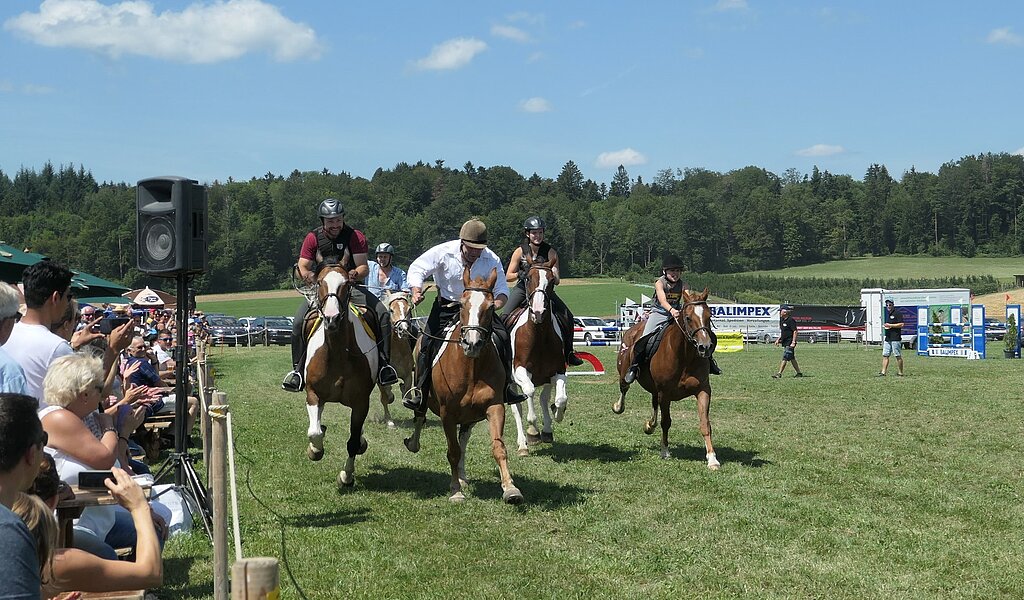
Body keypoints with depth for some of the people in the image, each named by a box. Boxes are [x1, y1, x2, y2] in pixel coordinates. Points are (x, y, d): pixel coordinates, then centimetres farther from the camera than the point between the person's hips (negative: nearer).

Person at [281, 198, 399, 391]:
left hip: (350, 287, 0)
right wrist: (306, 274, -30)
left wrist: (356, 273, -34)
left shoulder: (355, 237, -5)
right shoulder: (313, 238, -2)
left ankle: (384, 363, -10)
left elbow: (364, 266, -9)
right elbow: (302, 266, -4)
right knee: (298, 322, -22)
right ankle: (298, 369, -7)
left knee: (383, 313, -20)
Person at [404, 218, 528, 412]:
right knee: (427, 341, -17)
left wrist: (495, 305, -34)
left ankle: (508, 385, -3)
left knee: (502, 336, -16)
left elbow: (502, 289, -11)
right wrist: (417, 291, -33)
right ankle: (419, 391, -7)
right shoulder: (443, 252, -19)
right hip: (446, 306, -1)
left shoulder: (492, 260, -15)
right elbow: (417, 269, -13)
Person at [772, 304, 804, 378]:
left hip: (789, 342, -10)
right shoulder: (782, 320, 14)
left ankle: (779, 374, -15)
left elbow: (795, 331, -16)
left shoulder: (790, 320, -15)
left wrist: (793, 342, -20)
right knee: (792, 358, 13)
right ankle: (799, 372, 20)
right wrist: (778, 339, 18)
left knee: (785, 358, -11)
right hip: (785, 342, 10)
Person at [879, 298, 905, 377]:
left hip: (896, 338, -9)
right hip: (888, 338, 9)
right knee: (885, 355, 4)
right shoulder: (888, 314, 19)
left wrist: (890, 325, -15)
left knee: (898, 356, -3)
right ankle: (883, 372, 4)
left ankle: (900, 372, 3)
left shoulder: (897, 313, -8)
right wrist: (884, 326, 11)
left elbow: (901, 324, -15)